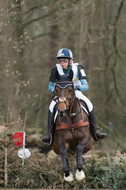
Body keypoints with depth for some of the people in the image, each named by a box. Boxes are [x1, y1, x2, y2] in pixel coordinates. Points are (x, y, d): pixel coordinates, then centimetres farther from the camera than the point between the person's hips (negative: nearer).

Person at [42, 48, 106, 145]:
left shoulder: (77, 69, -16)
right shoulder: (56, 70, -13)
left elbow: (86, 86, -19)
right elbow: (50, 86, -2)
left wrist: (78, 87, -40)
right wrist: (54, 89, -26)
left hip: (75, 92, 0)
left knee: (89, 104, -22)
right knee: (52, 107, -27)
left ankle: (94, 133, -10)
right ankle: (51, 136, -26)